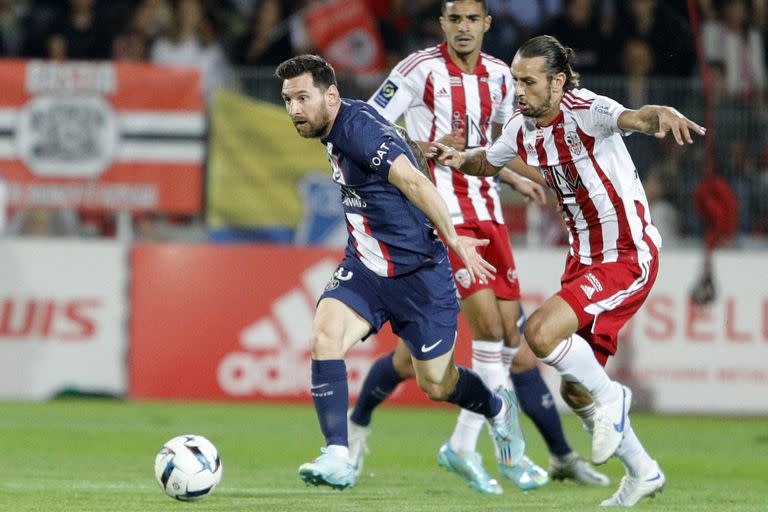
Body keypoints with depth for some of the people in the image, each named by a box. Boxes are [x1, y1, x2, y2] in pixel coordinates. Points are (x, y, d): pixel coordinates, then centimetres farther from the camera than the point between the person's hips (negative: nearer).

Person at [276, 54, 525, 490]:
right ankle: (338, 458, -19)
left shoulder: (358, 127, -23)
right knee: (324, 337, -18)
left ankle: (499, 410, 39)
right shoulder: (337, 130, 5)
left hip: (418, 272, -7)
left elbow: (412, 181, -31)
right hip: (365, 268, 7)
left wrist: (454, 240, -36)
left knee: (436, 384, 6)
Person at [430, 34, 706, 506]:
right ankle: (643, 472, 28)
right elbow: (488, 161, 22)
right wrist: (459, 159, 0)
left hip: (628, 258, -9)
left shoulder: (586, 112, -22)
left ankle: (609, 397, -1)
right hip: (584, 258, 9)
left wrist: (662, 115, -67)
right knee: (575, 390, 10)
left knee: (541, 332, -27)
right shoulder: (523, 127, 1)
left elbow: (632, 118, -43)